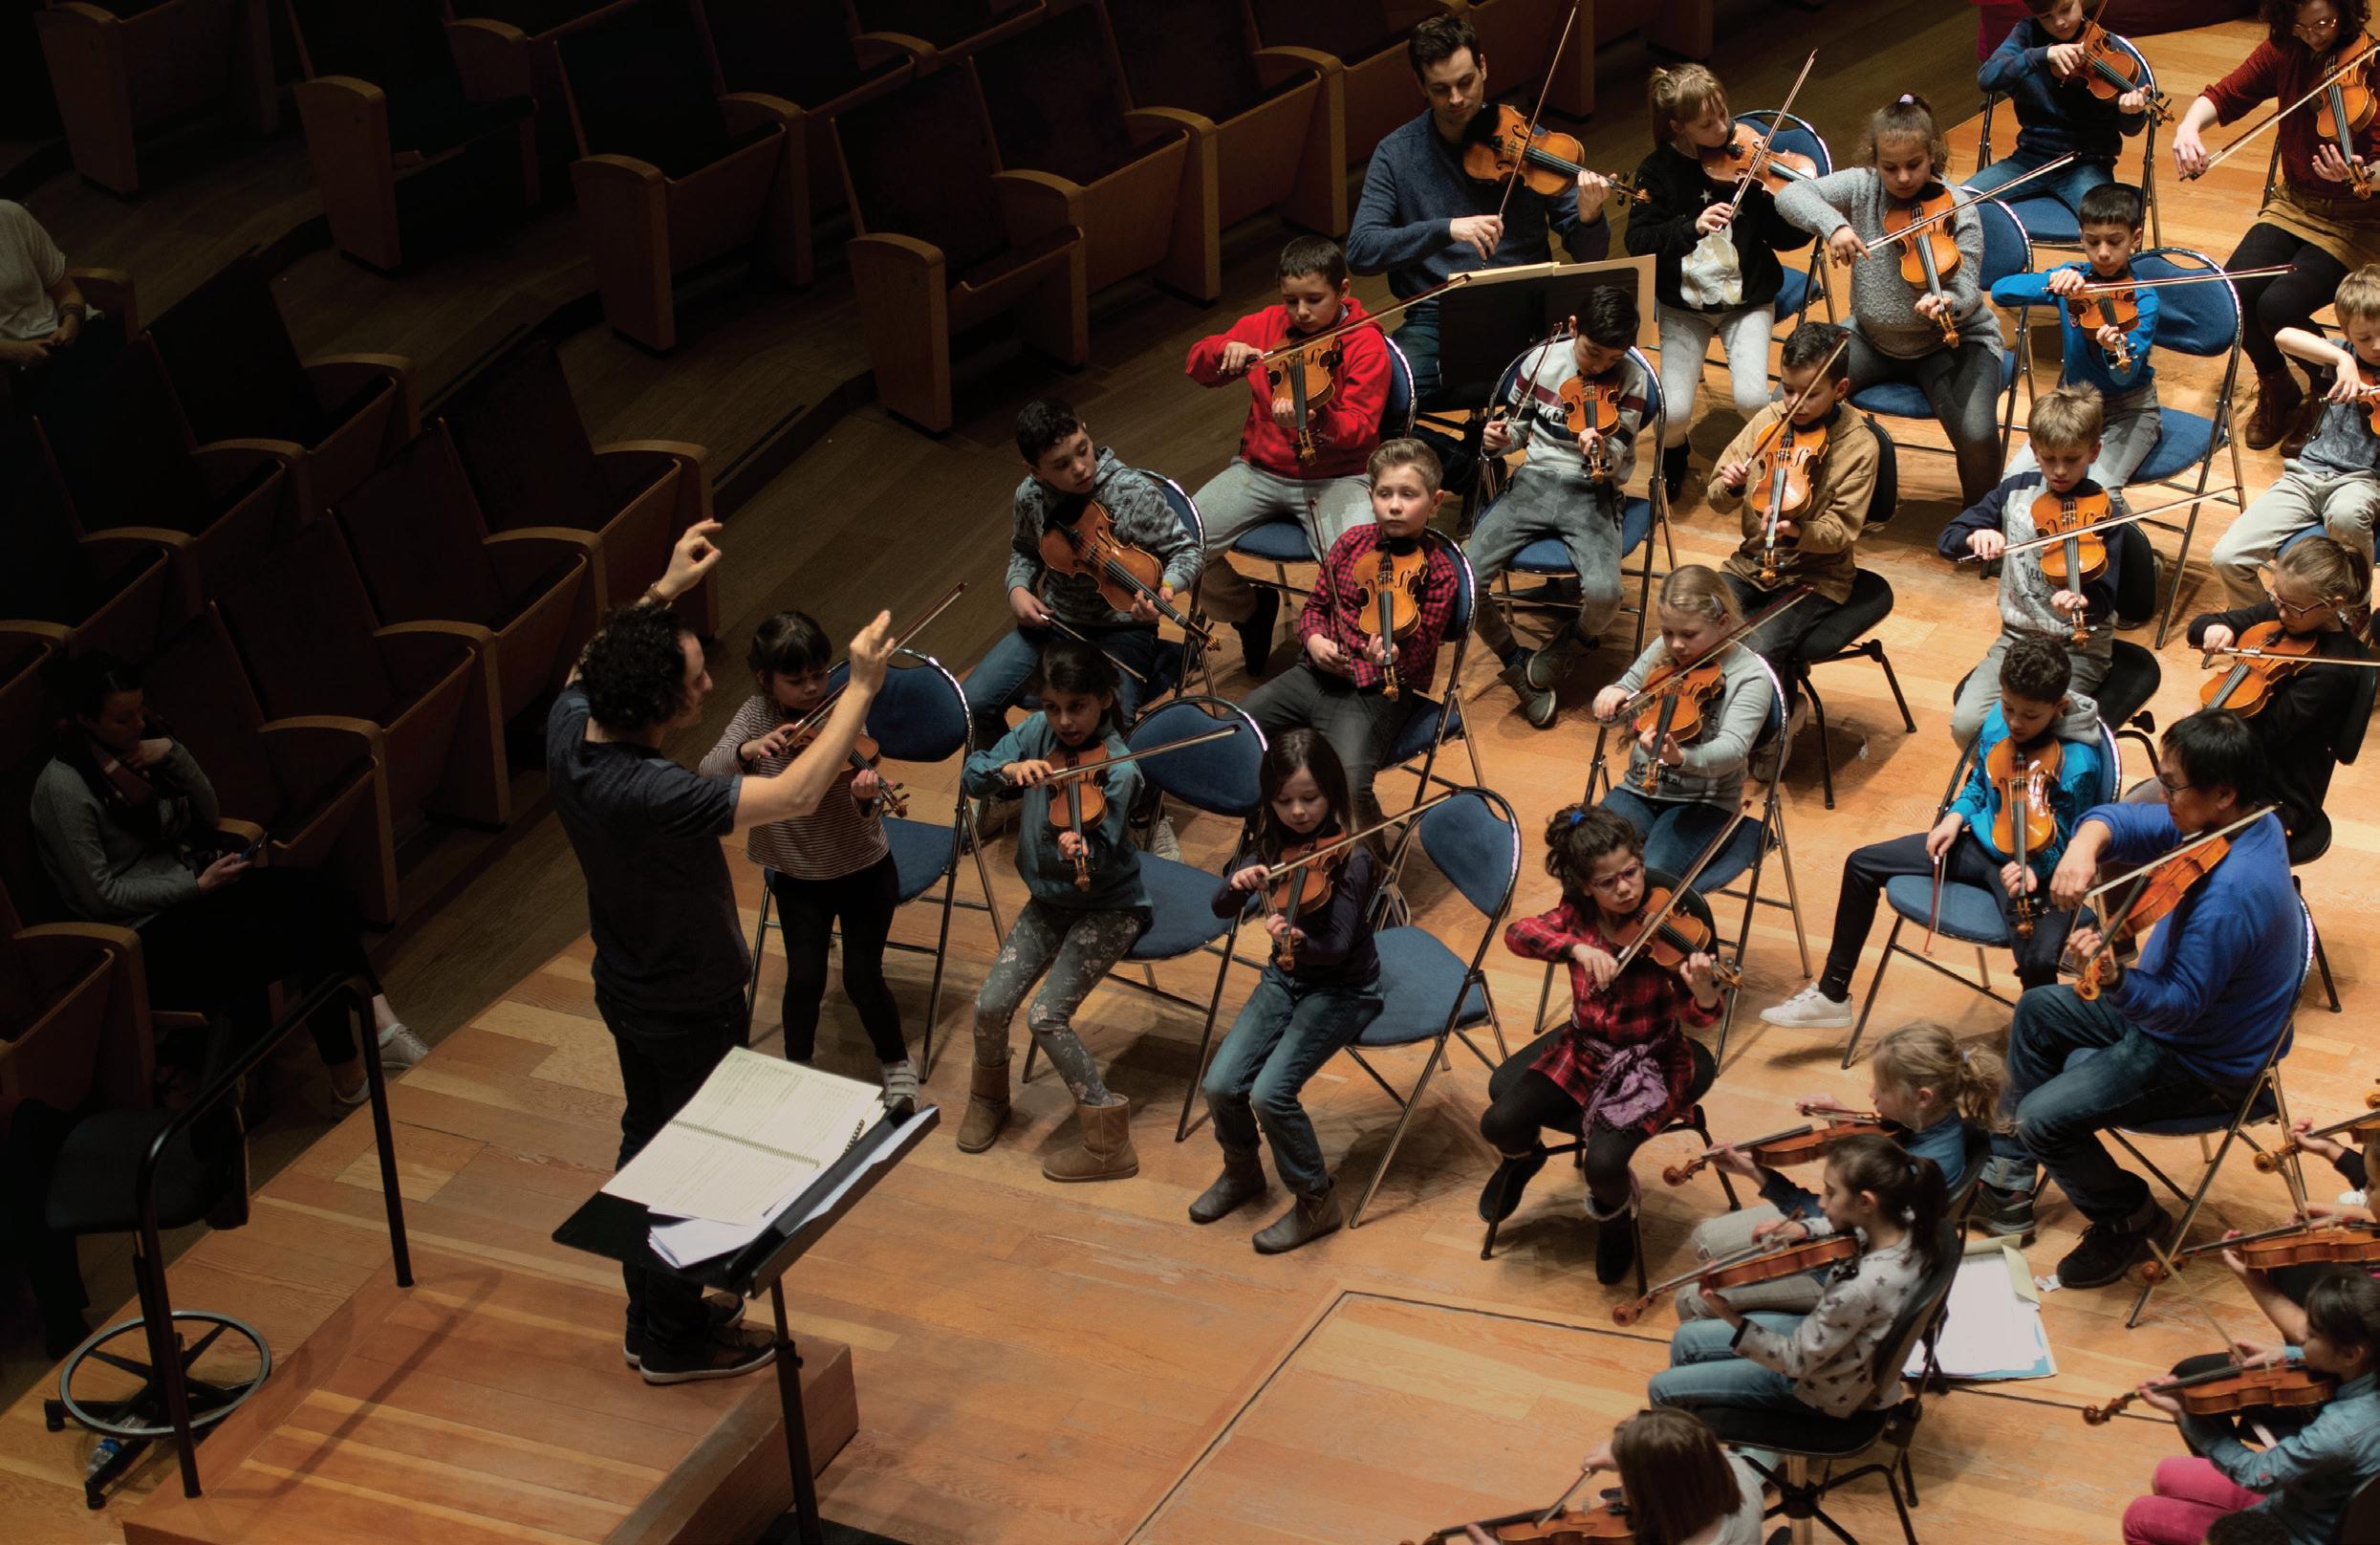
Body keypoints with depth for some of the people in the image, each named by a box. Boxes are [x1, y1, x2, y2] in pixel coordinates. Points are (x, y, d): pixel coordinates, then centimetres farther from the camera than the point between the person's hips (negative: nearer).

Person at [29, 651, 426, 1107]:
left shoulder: (139, 742, 4)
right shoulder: (62, 788, -18)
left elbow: (209, 814, 9)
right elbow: (100, 895, -17)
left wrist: (173, 754, -8)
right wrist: (199, 886, -16)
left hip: (185, 888, 8)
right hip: (143, 933, -8)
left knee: (320, 891, -14)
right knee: (296, 941, -21)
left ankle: (379, 1022, -23)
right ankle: (348, 1080, -11)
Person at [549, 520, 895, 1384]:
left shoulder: (569, 728, -16)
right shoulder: (650, 795, -40)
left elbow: (594, 665, 9)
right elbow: (798, 795, -41)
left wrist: (666, 592, 5)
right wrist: (862, 688, -35)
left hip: (628, 989, 9)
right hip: (690, 1012, -8)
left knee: (649, 1140, 25)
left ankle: (654, 1314, 45)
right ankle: (678, 1342, 32)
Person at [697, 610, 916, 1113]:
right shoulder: (757, 716, -9)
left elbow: (869, 824, -24)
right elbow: (709, 773, -22)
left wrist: (867, 799, -48)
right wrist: (747, 750, -41)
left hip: (861, 869, -2)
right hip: (796, 875, 2)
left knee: (862, 976, -7)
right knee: (805, 977, -9)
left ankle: (896, 1063, 19)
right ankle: (798, 1067, 18)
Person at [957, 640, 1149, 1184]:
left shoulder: (1117, 770, -22)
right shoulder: (1038, 733, -6)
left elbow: (1098, 863, -28)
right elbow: (972, 776, -6)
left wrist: (1078, 848, -51)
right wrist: (1009, 769, -27)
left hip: (1107, 908, -6)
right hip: (1049, 900, 6)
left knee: (1047, 1017, -15)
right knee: (991, 1005, -2)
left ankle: (1108, 1144, -3)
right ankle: (989, 1099, 29)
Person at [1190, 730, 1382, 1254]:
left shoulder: (1351, 858, -20)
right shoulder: (1272, 843, -3)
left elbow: (1338, 945, -28)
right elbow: (1221, 908, -5)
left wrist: (1299, 942, -50)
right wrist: (1239, 882, -27)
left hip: (1343, 988, -6)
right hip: (1285, 977, 6)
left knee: (1270, 1092, -21)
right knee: (1221, 1085, -10)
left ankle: (1316, 1202, 0)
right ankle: (1242, 1172, 21)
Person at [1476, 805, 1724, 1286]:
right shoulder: (1578, 917, -8)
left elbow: (1702, 1016, -23)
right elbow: (1517, 932, -25)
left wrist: (1702, 988, -47)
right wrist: (1578, 948, -41)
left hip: (1649, 1061, -4)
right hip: (1583, 1051, 4)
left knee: (1603, 1163, -26)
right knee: (1498, 1122, -14)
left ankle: (1616, 1209, 12)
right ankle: (1524, 1158, 25)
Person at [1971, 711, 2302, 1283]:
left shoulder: (2232, 891, -37)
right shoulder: (2246, 822, -7)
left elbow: (2178, 1005, -34)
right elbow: (2119, 820, -4)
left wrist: (2115, 981, -53)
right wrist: (2084, 846, -27)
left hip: (2204, 1064, -10)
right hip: (2177, 1004, 10)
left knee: (2042, 1117, -15)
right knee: (2038, 1010, 19)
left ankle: (2128, 1219, 12)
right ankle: (2009, 1179, 28)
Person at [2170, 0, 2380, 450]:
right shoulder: (2285, 52, -2)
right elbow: (2224, 97, 2)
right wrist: (2189, 127, -20)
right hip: (2294, 205, 5)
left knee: (2278, 306, -26)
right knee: (2232, 293, -19)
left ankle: (2333, 391, 6)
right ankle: (2277, 391, 10)